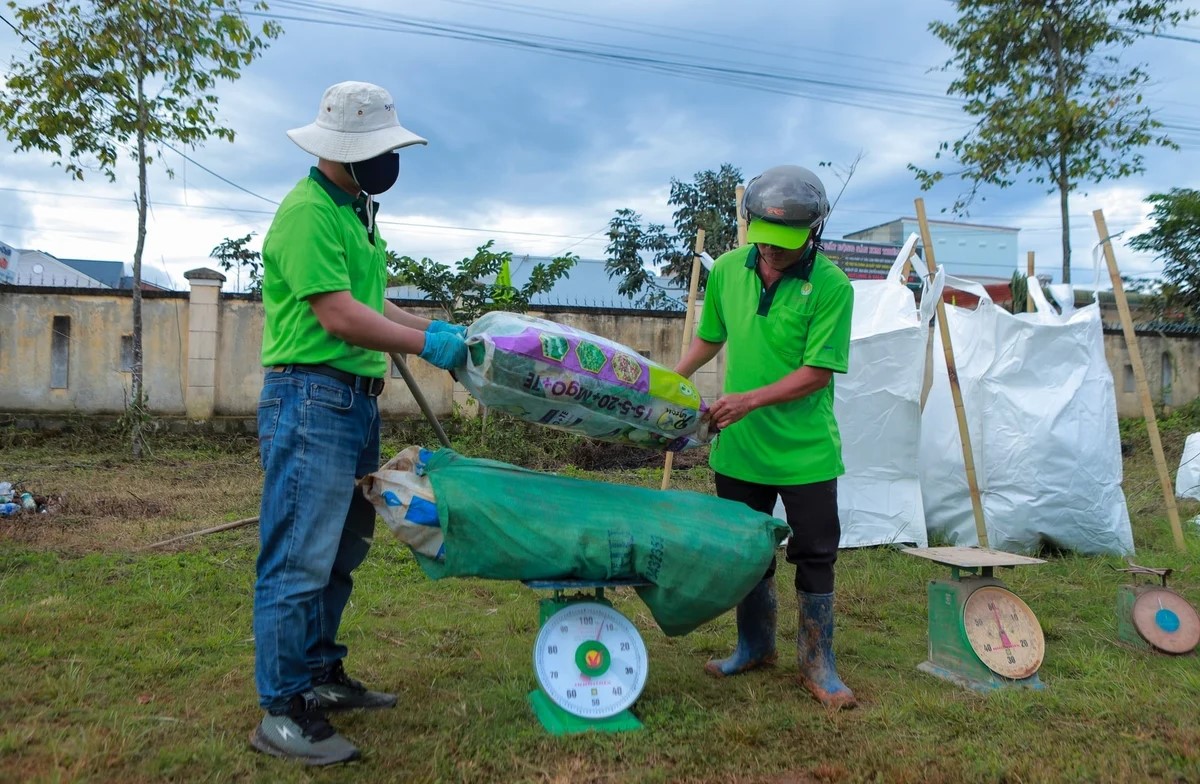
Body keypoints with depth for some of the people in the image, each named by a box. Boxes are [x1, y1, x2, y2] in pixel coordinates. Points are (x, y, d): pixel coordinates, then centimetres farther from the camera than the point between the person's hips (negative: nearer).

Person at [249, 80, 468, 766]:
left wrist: (433, 326, 10)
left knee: (339, 553, 17)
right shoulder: (308, 211, -14)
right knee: (300, 559, -5)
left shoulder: (355, 211, 18)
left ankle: (320, 675, 31)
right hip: (312, 400, -10)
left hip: (355, 402, 10)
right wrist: (425, 343, -15)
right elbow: (338, 316, -21)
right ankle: (282, 713, 6)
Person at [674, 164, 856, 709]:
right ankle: (755, 647, 37)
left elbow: (818, 372, -18)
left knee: (814, 557, 6)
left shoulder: (830, 286, -14)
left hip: (805, 452, -4)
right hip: (738, 445, 4)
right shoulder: (727, 270, 0)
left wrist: (751, 400, -24)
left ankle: (817, 665, 24)